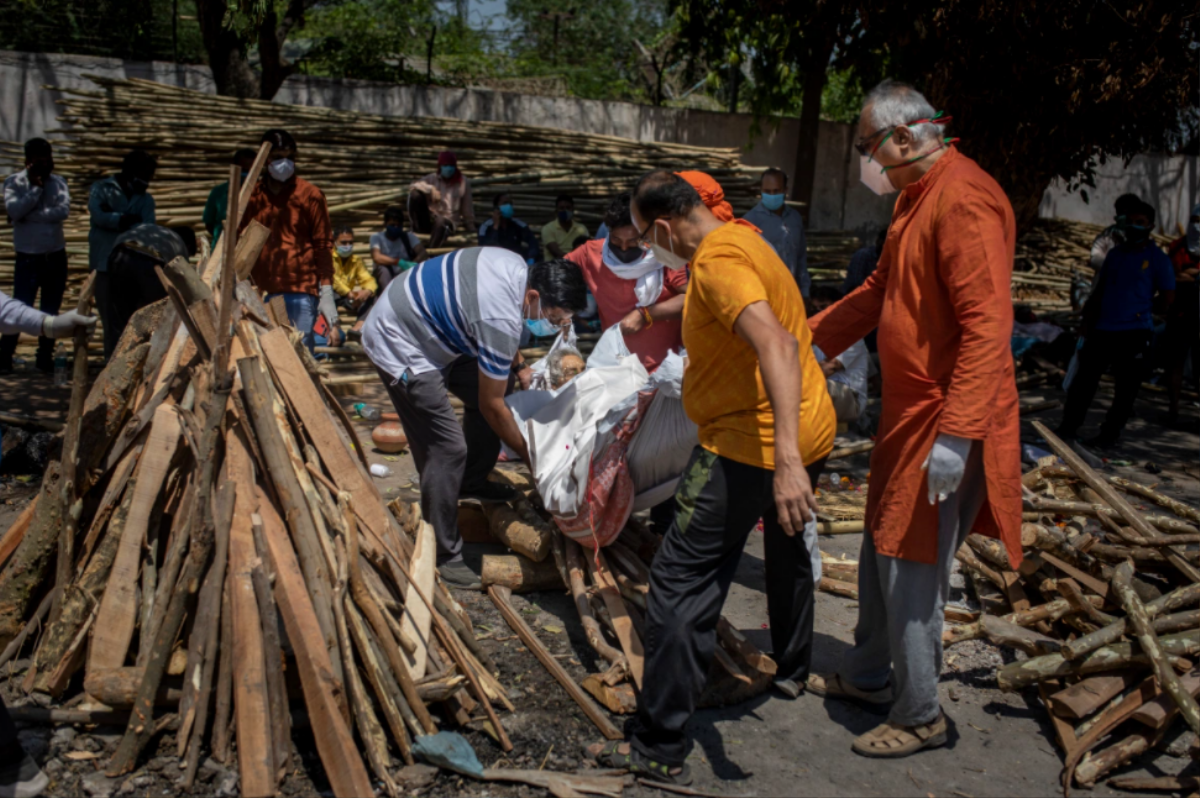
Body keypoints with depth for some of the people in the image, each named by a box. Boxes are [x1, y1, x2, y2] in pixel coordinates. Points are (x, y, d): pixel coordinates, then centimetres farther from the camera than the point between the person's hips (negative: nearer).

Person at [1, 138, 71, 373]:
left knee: (51, 310, 9)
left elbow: (63, 210, -13)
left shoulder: (58, 182, 4)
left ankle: (45, 358, 18)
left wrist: (28, 216, -15)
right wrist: (36, 187, -15)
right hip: (28, 257, -3)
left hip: (56, 256, 3)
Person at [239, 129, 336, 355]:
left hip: (301, 292, -3)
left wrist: (326, 291, -7)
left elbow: (323, 244, 0)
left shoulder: (310, 195, 2)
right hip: (263, 291, 3)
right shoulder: (253, 197, 10)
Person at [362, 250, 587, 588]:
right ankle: (442, 556, -2)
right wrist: (530, 456, -8)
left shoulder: (516, 266, -7)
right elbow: (492, 406, -19)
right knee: (447, 449, -12)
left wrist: (519, 366, 9)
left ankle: (471, 482, 30)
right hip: (398, 346, -10)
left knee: (483, 391, 14)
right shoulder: (501, 321, -31)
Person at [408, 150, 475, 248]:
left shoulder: (463, 182, 4)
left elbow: (467, 207, 7)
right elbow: (412, 186, -10)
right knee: (415, 193, -22)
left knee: (441, 223, -42)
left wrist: (471, 227, 8)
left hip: (449, 221, -2)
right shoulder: (432, 179, 5)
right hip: (430, 219, 2)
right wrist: (430, 189, -25)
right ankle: (417, 227, -18)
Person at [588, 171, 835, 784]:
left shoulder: (716, 260, -19)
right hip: (811, 428, 11)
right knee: (790, 549, 32)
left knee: (681, 585, -6)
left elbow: (777, 343, -34)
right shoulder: (742, 238, 14)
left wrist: (786, 460, -42)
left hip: (750, 444, -11)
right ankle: (792, 669, 54)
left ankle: (659, 750, -1)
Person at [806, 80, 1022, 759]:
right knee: (882, 551, 20)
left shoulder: (963, 200, -20)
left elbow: (988, 324, -27)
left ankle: (920, 716, 17)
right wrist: (810, 339, 20)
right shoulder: (917, 195, 13)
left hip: (945, 418, -10)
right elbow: (882, 289, 23)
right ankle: (869, 678, 36)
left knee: (913, 570, 0)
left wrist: (956, 435, -31)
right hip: (910, 409, 10)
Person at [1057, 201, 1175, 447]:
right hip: (1102, 330, 5)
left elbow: (1168, 299, 1)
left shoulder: (1158, 259, -1)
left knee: (1124, 390, 2)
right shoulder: (1115, 253, 13)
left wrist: (1141, 311, -2)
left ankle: (1109, 435, 12)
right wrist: (1088, 324, 10)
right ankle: (1067, 428, 16)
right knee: (1083, 381, 7)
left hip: (1134, 334, -4)